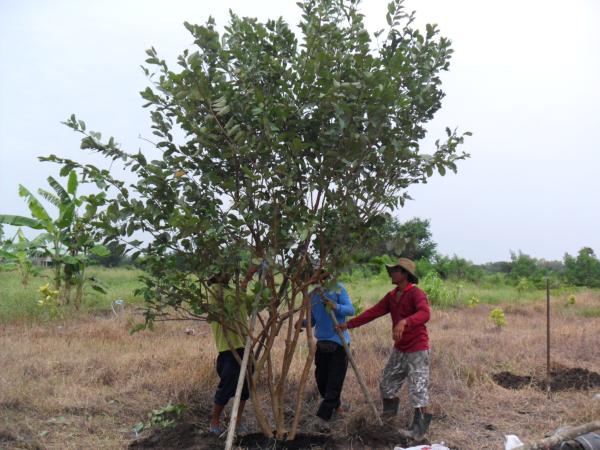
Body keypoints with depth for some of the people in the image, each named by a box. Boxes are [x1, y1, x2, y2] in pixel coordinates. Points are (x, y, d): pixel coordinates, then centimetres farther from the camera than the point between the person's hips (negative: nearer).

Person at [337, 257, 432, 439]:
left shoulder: (416, 294, -18)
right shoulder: (391, 296, 7)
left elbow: (424, 314, -36)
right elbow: (373, 312, 7)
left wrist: (404, 322, -53)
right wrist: (348, 324, 2)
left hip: (417, 350, -8)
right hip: (399, 349, 8)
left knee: (417, 389, -5)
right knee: (386, 383, 16)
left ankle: (419, 428, 10)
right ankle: (389, 411, 41)